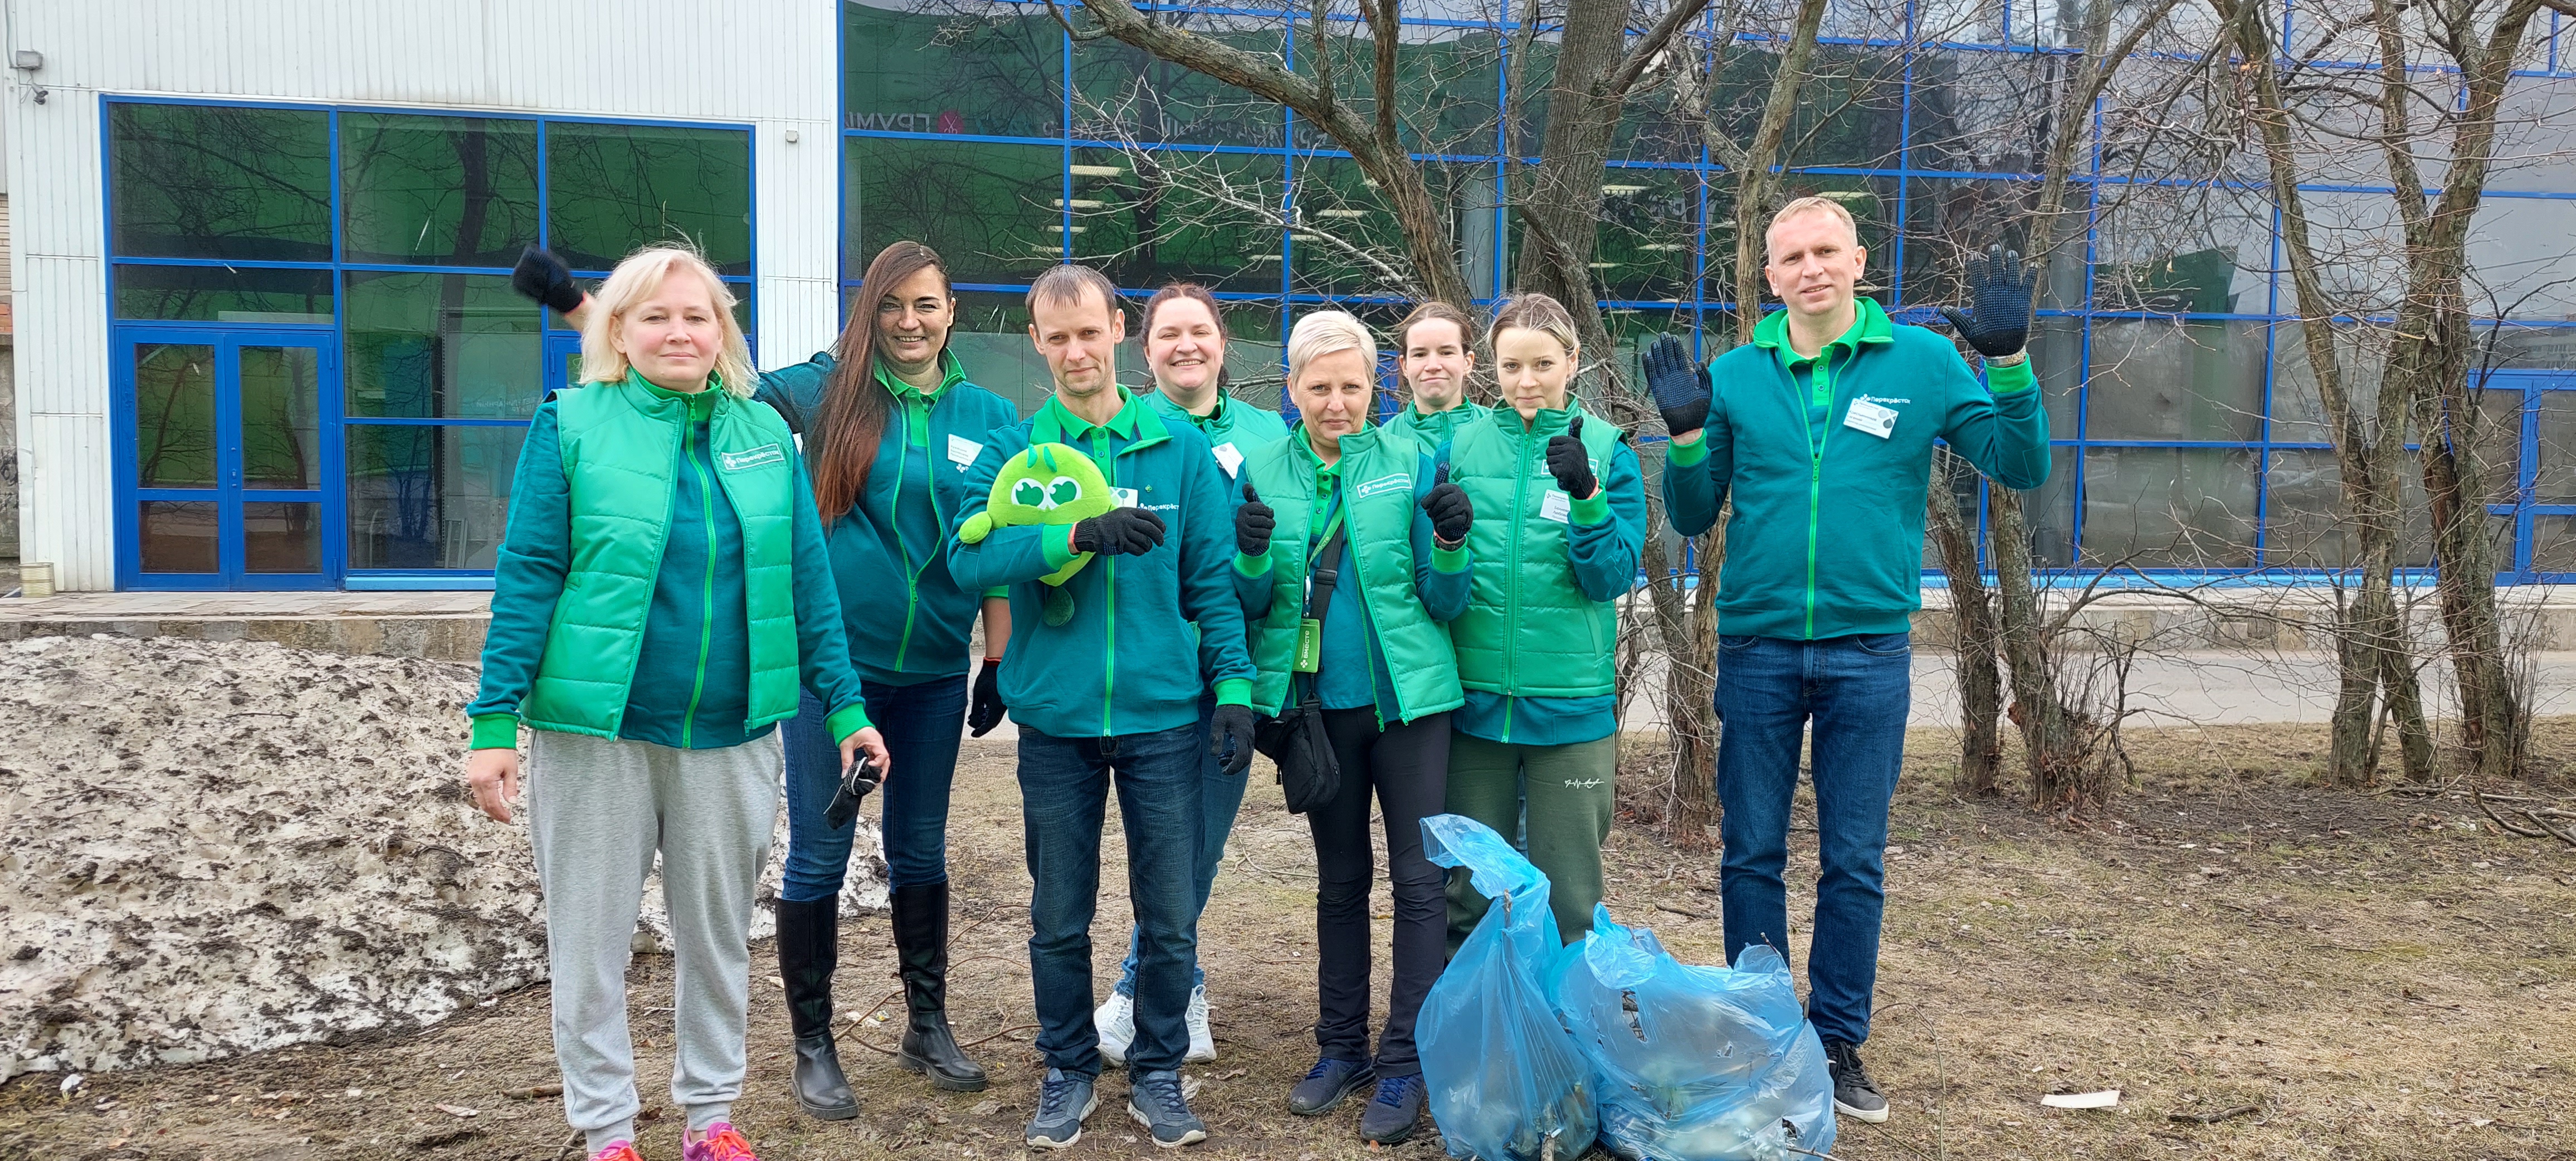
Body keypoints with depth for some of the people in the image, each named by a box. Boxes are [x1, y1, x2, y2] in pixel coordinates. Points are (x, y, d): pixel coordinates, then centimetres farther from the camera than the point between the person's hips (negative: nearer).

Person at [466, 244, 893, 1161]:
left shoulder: (766, 433, 5)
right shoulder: (570, 426, -3)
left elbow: (808, 577, 5)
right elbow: (527, 577, -7)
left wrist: (845, 708, 3)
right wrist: (494, 722, -10)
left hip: (730, 735, 3)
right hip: (596, 732, -2)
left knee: (718, 934, 14)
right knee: (590, 940, 8)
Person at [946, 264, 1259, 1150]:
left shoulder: (1180, 449, 3)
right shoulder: (1011, 452, 1)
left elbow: (1212, 580, 5)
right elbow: (969, 556, -15)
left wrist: (1234, 685, -3)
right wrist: (1081, 535, -27)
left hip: (1163, 716, 0)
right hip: (1056, 719, 0)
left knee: (1170, 915, 7)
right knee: (1059, 918, 11)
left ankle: (1158, 1073, 25)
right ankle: (1068, 1072, 29)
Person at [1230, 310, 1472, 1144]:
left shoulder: (1411, 463, -4)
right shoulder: (1263, 471, 1)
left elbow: (1445, 605, -3)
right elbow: (1250, 605, 3)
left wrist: (1451, 546, -22)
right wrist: (1252, 556, -17)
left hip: (1407, 697, -2)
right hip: (1315, 701, 2)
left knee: (1418, 880, 0)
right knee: (1340, 879, 15)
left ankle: (1405, 1064, 10)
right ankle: (1342, 1048, 27)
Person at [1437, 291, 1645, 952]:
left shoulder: (1606, 449, 0)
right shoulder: (1464, 443, 4)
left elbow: (1613, 578, -7)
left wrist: (1587, 497, -21)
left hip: (1569, 700, -1)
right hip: (1475, 695, 2)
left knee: (1567, 893, 8)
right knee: (1467, 886, 12)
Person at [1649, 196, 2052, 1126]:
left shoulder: (1924, 363, 0)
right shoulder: (1734, 376, 2)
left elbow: (2022, 467, -2)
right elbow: (1693, 516, 7)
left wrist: (2009, 362, -14)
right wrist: (1686, 434, -11)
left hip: (1869, 648, -1)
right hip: (1757, 646, 1)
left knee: (1855, 863, 8)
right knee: (1752, 854, 8)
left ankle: (1838, 1041, 21)